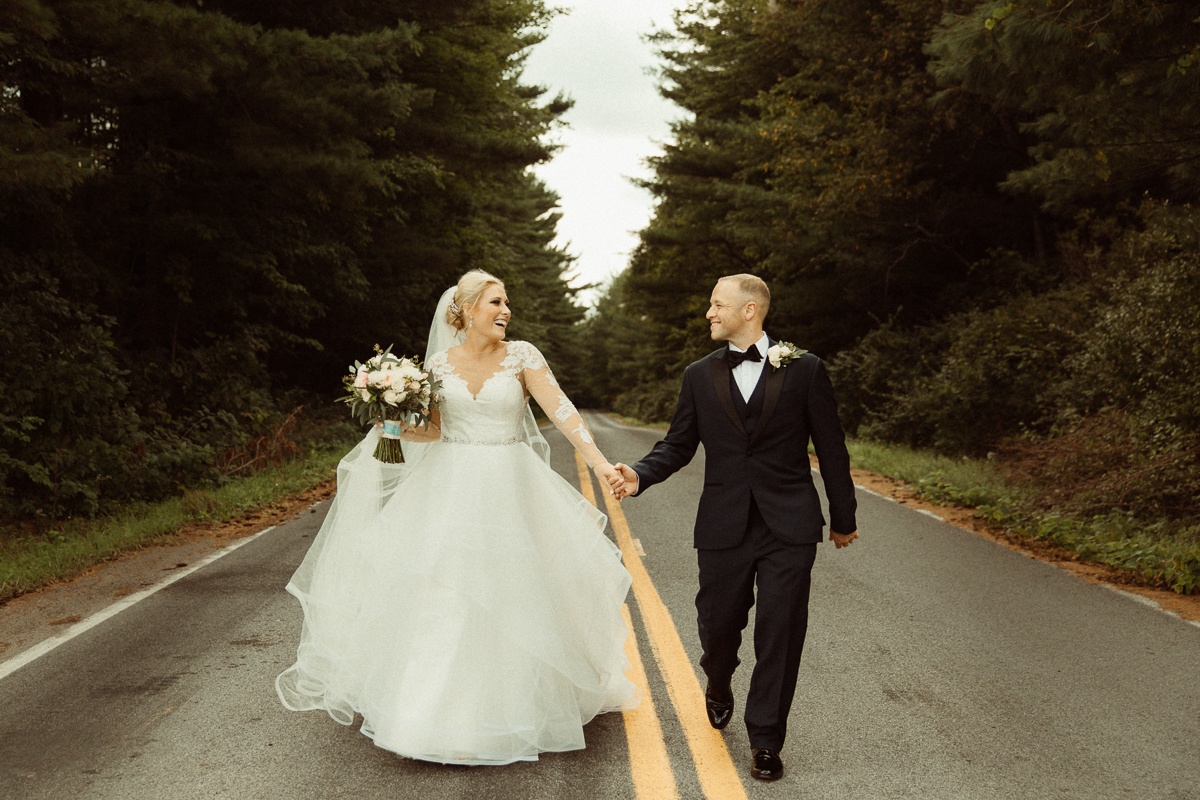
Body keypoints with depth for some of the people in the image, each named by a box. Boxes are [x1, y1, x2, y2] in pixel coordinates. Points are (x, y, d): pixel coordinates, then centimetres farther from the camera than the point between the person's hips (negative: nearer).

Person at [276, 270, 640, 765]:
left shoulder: (522, 357, -4)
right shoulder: (440, 362, 3)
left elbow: (562, 410, -15)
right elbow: (430, 431, 6)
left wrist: (599, 462, -26)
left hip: (510, 489, -1)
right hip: (452, 490, 2)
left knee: (512, 599, 4)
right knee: (444, 597, 2)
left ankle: (511, 706, 24)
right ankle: (443, 711, 17)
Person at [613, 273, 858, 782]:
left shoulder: (804, 369, -1)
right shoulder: (699, 376, 6)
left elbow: (830, 448, 3)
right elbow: (678, 444, 9)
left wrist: (843, 518, 7)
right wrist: (641, 475, -11)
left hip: (789, 527, -2)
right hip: (723, 526, 2)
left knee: (780, 634, 0)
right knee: (717, 624, 9)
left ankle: (765, 740, 15)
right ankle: (719, 685, 44)